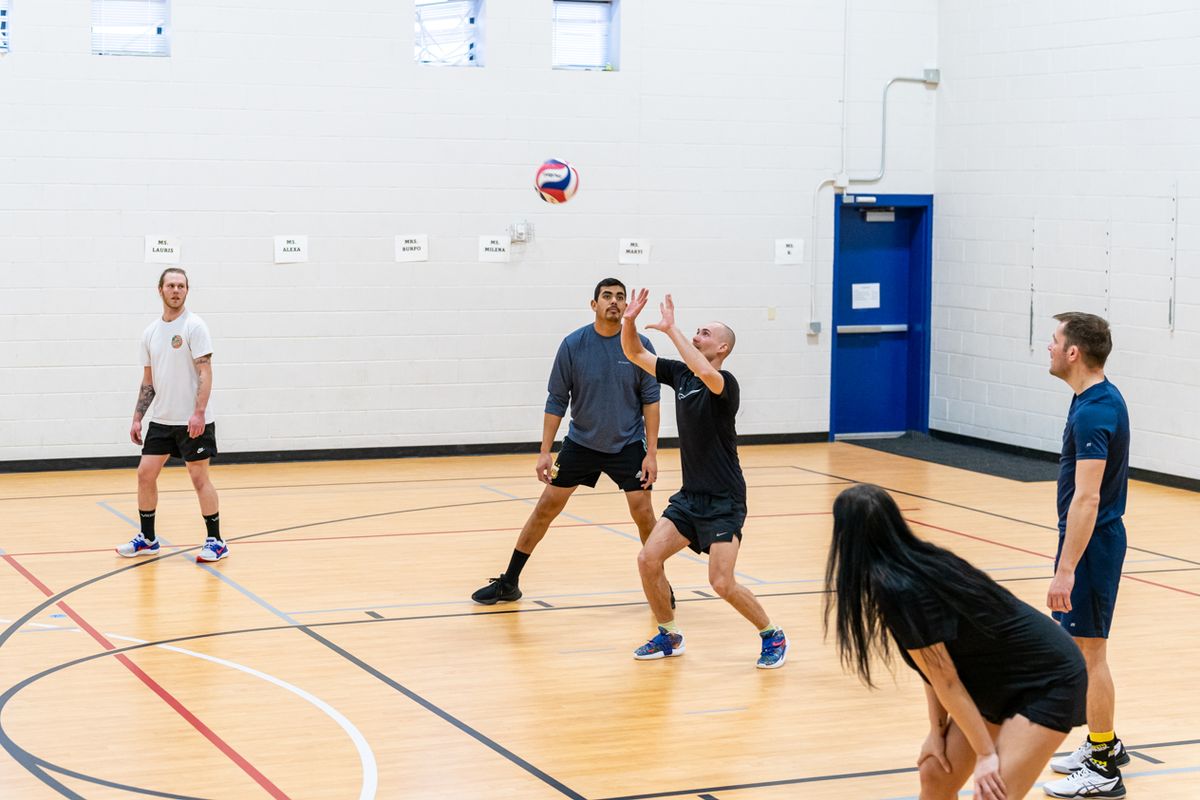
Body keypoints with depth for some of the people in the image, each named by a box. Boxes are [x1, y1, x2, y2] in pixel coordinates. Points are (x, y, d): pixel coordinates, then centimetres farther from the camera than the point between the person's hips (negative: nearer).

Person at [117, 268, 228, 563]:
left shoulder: (194, 326, -9)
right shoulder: (150, 333, 10)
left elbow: (205, 372, -15)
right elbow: (148, 380, 16)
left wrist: (199, 413, -24)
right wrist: (137, 419, 11)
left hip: (193, 421, -6)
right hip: (161, 420, 6)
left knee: (199, 478, -3)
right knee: (145, 473, 5)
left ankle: (216, 541, 7)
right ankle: (147, 539, 18)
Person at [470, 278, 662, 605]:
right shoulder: (573, 344, -9)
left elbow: (650, 400, -5)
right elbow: (557, 401, -4)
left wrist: (651, 453, -10)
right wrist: (545, 452, -7)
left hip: (627, 445, -1)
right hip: (580, 442, 1)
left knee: (643, 513, -7)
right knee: (546, 508, 2)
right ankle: (508, 583, 13)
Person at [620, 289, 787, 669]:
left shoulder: (726, 383, -16)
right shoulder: (680, 374, 7)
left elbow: (706, 372, -40)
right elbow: (634, 353, 8)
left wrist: (671, 329, -34)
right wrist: (630, 321, -11)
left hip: (724, 501, -7)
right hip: (690, 495, 7)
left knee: (722, 584, -13)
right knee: (648, 559, -6)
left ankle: (772, 636, 10)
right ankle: (669, 636, 13)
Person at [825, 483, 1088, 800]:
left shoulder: (901, 590, -27)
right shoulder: (919, 563, -2)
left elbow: (947, 682, -20)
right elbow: (935, 668, 4)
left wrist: (985, 753, -14)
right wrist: (937, 730, 2)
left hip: (1049, 680, -9)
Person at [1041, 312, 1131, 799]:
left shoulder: (1093, 412, -22)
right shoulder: (1103, 399, 9)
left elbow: (1086, 497, -28)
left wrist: (1066, 570, -28)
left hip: (1090, 541, -10)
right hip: (1096, 537, 10)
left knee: (1089, 652, -2)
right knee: (1084, 647, 19)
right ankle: (1103, 744, 31)